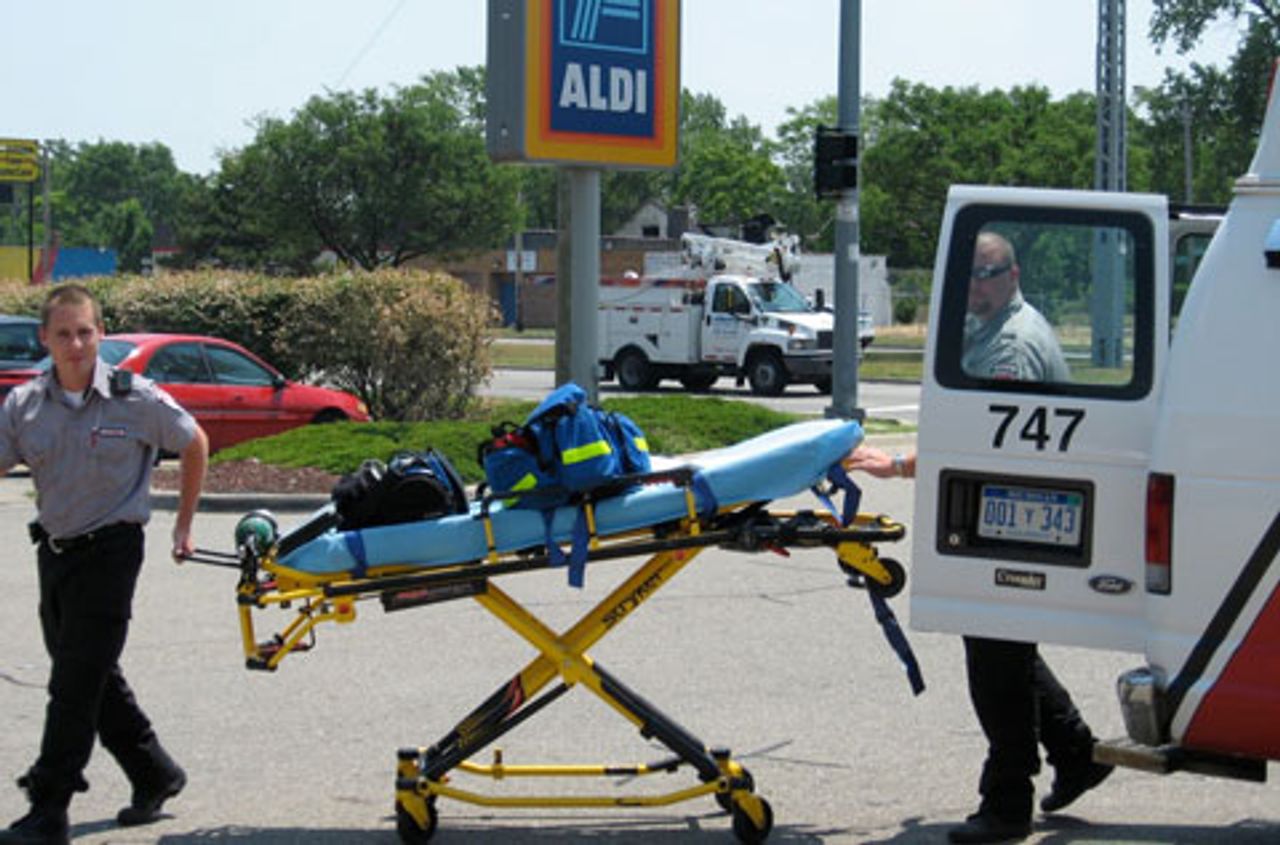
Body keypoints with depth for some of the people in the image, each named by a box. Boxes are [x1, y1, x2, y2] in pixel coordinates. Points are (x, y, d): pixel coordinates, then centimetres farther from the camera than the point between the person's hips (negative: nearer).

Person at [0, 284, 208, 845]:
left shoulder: (134, 399, -9)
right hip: (55, 548, 5)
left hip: (109, 551, -5)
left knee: (76, 683, -8)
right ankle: (155, 776, 32)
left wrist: (184, 524, 10)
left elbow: (194, 445, 6)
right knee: (95, 678, 14)